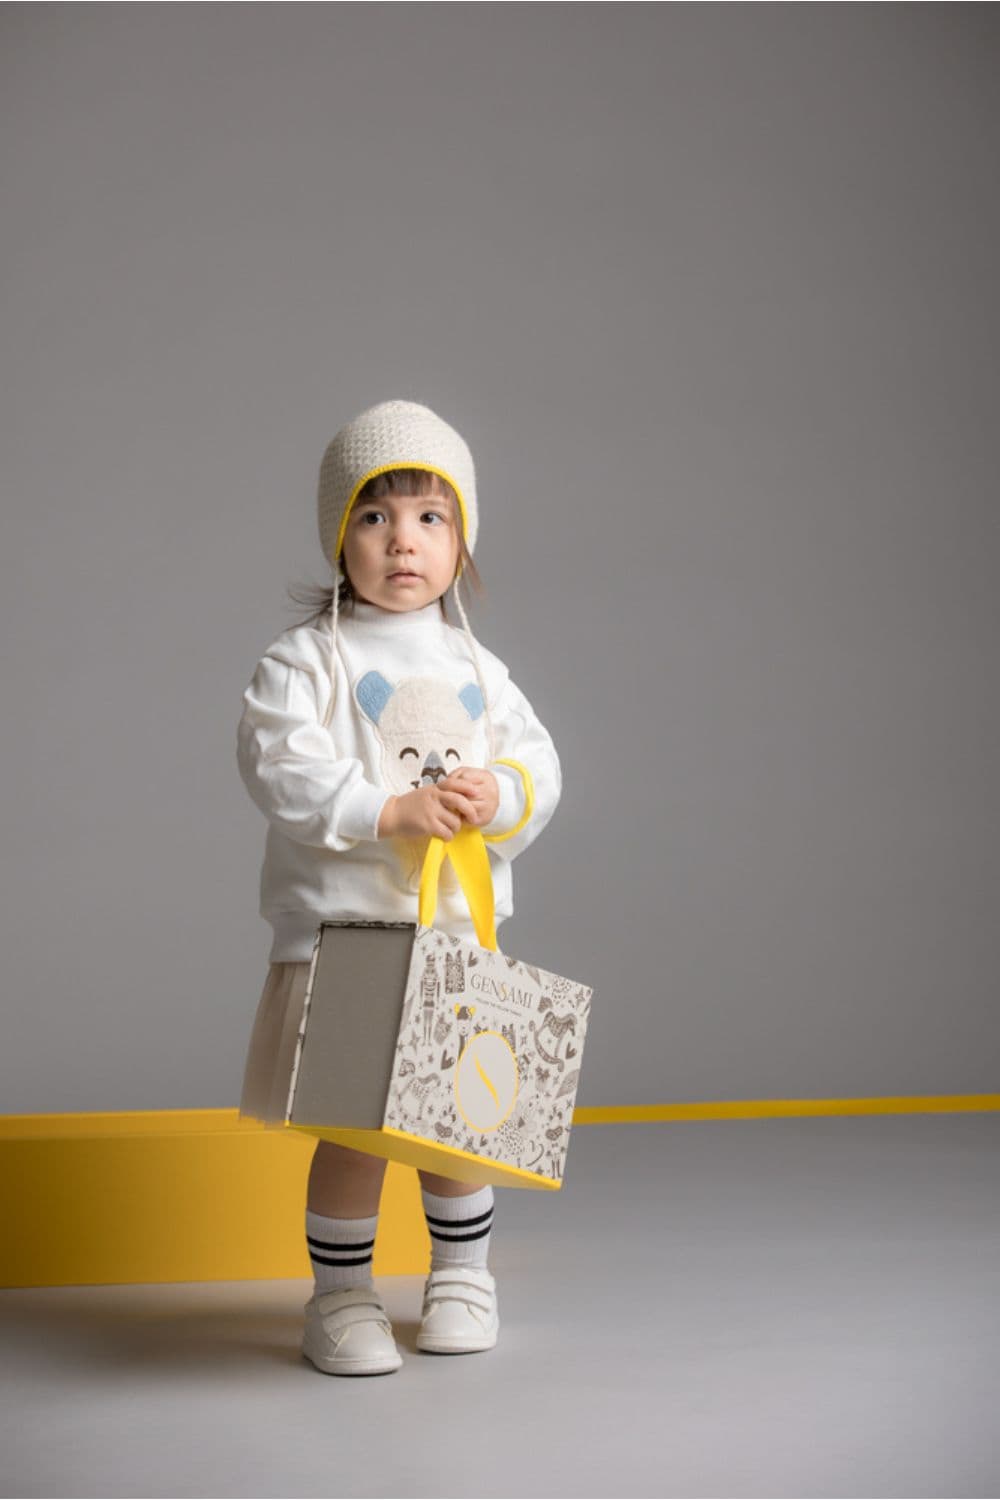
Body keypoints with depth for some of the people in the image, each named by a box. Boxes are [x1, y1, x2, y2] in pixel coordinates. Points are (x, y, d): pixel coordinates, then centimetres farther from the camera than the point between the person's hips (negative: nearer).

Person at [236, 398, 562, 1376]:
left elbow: (537, 763, 7)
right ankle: (341, 1297, 16)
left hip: (460, 931, 4)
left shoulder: (474, 666, 11)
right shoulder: (306, 658, -4)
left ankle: (461, 1277, 32)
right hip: (341, 928, -4)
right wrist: (389, 811, -24)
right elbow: (279, 764, -16)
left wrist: (497, 796, -15)